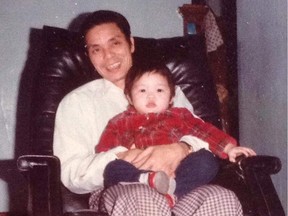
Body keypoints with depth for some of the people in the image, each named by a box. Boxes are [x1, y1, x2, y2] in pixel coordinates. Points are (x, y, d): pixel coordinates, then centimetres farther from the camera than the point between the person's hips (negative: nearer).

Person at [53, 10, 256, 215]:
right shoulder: (76, 102, 15)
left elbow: (204, 139, 11)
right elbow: (71, 174, 3)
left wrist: (181, 149, -14)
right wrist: (121, 159, -17)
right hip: (116, 190, -3)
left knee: (224, 199, -31)